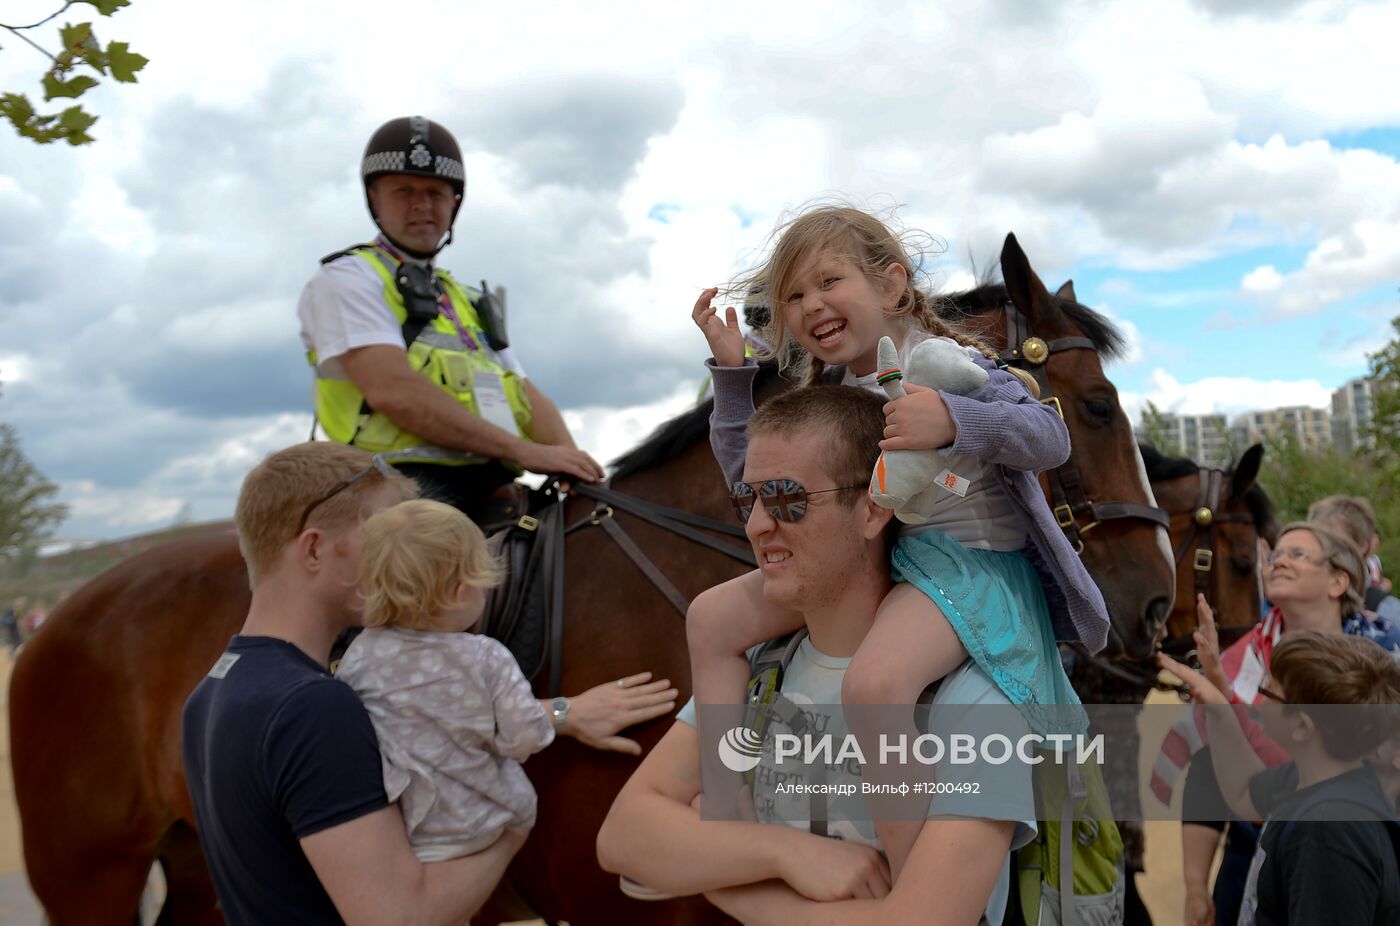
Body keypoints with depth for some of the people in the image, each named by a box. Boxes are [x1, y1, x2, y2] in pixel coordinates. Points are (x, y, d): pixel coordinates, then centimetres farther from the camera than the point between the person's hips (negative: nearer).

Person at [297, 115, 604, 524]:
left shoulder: (468, 303, 29)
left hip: (492, 487, 8)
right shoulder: (345, 279, 5)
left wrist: (570, 460, -4)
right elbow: (392, 390, -11)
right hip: (409, 482, -7)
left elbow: (527, 396, 19)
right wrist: (524, 451, -14)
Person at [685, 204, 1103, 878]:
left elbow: (1051, 437, -20)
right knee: (711, 617, 1)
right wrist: (731, 371, 5)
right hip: (863, 557, 8)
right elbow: (746, 469, 15)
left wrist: (954, 422, -37)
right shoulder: (826, 393, 11)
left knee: (875, 682, -37)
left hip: (969, 560, -8)